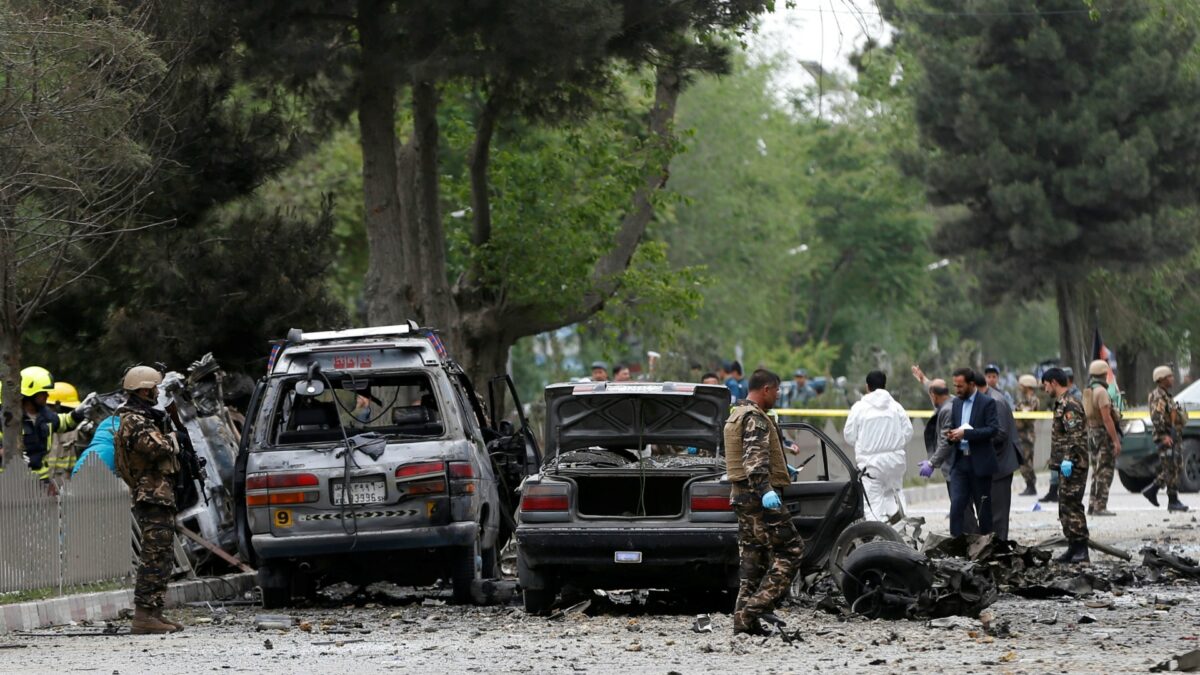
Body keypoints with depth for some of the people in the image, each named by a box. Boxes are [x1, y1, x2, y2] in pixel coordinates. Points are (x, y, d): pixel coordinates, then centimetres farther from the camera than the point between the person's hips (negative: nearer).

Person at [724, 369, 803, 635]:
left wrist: (781, 467, 49)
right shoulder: (755, 418, -12)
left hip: (742, 494, 10)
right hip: (759, 495, -10)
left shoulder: (737, 415, 21)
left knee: (752, 555, 11)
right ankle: (759, 605, -16)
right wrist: (765, 490, -35)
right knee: (790, 550, -8)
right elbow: (755, 458, -25)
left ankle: (744, 618, 7)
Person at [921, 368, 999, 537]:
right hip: (959, 461, 5)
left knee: (983, 507, 4)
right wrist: (951, 435, 0)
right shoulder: (956, 403, 12)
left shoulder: (987, 403, -6)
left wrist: (965, 433, -20)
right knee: (956, 504, -6)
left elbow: (993, 429, -16)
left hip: (979, 462, -5)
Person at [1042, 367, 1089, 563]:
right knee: (1065, 508, 12)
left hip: (1073, 466, -11)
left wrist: (1068, 459, -25)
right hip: (1066, 466, 11)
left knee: (1072, 506, -10)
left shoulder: (1069, 405, -14)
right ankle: (1073, 548, 16)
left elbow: (1075, 436, -22)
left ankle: (1081, 550, -10)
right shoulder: (1061, 404, 18)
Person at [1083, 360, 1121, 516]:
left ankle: (1092, 506, 16)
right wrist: (1116, 440, -21)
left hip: (1092, 434, 9)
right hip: (1104, 435, -9)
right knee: (1104, 472, -8)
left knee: (1097, 472, 15)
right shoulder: (1101, 391, -16)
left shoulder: (1088, 392, 13)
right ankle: (1100, 507, -11)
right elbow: (1106, 418, -21)